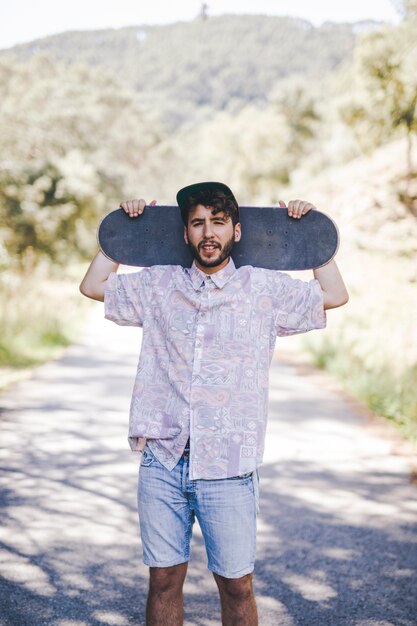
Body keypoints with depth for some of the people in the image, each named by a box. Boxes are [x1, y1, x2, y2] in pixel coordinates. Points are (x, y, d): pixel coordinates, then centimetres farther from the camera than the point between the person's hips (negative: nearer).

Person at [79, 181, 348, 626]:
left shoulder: (264, 289, 4)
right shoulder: (158, 285, 9)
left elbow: (335, 296, 9)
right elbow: (93, 286, 18)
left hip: (228, 467, -2)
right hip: (162, 461, 2)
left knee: (236, 585, 5)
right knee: (163, 578, 10)